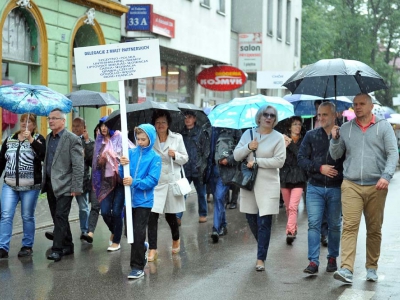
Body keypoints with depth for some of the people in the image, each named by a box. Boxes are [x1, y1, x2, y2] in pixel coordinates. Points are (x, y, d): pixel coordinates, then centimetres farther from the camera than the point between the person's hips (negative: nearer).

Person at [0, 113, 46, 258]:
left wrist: (31, 139, -22)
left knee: (27, 217, 5)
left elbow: (43, 155, -18)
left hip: (30, 187, -3)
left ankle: (27, 246, 16)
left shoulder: (38, 139, 0)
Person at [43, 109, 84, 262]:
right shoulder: (48, 138, 13)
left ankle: (57, 249, -4)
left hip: (64, 185, -7)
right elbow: (46, 161, 16)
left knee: (60, 216, -8)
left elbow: (78, 166, -13)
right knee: (57, 217, 12)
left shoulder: (72, 139, -9)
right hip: (50, 184, 7)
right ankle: (67, 246, 23)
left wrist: (76, 188, -16)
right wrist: (44, 182, 11)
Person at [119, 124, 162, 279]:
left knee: (138, 233, -5)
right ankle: (143, 248, 45)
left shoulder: (154, 157, -7)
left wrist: (134, 182, -27)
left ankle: (138, 267, 5)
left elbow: (152, 180, -15)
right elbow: (122, 175, 4)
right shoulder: (131, 153, 4)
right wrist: (123, 165, -16)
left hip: (143, 201, -5)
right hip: (129, 198, 5)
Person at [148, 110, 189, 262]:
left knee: (170, 214, 12)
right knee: (152, 215, -10)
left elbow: (185, 158, 7)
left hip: (172, 180, 0)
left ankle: (176, 239, 40)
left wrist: (175, 155, -12)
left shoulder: (177, 138, 2)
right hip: (155, 182, 0)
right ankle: (152, 249, -3)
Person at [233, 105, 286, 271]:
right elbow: (236, 156, 6)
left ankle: (261, 258, 1)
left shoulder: (278, 138, -3)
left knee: (264, 222, -7)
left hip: (268, 184, -4)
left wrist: (257, 161, -15)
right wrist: (248, 147, -13)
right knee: (251, 219, 12)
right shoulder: (248, 133, 8)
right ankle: (263, 246, 36)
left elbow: (279, 161, -12)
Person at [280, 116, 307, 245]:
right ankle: (293, 229, 25)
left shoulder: (303, 141, 2)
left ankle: (290, 232, -19)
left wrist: (291, 145, -14)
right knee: (288, 208, 11)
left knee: (293, 207, -14)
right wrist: (284, 145, -15)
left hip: (298, 177, -2)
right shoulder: (283, 140, 5)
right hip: (285, 176, 3)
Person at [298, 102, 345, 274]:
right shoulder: (311, 135, 5)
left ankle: (332, 258, 22)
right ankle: (313, 261, -2)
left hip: (336, 188, -1)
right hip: (315, 187, 1)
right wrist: (320, 168, -10)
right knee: (314, 224, -3)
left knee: (334, 225, 9)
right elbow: (301, 158, 0)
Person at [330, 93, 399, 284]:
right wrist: (335, 139, -7)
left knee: (374, 230, 7)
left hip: (376, 187, 0)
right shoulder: (345, 128, 10)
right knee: (349, 226, -11)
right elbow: (335, 155, 12)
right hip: (351, 185, 1)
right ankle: (346, 270, -17)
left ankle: (372, 267, 19)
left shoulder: (383, 126, 4)